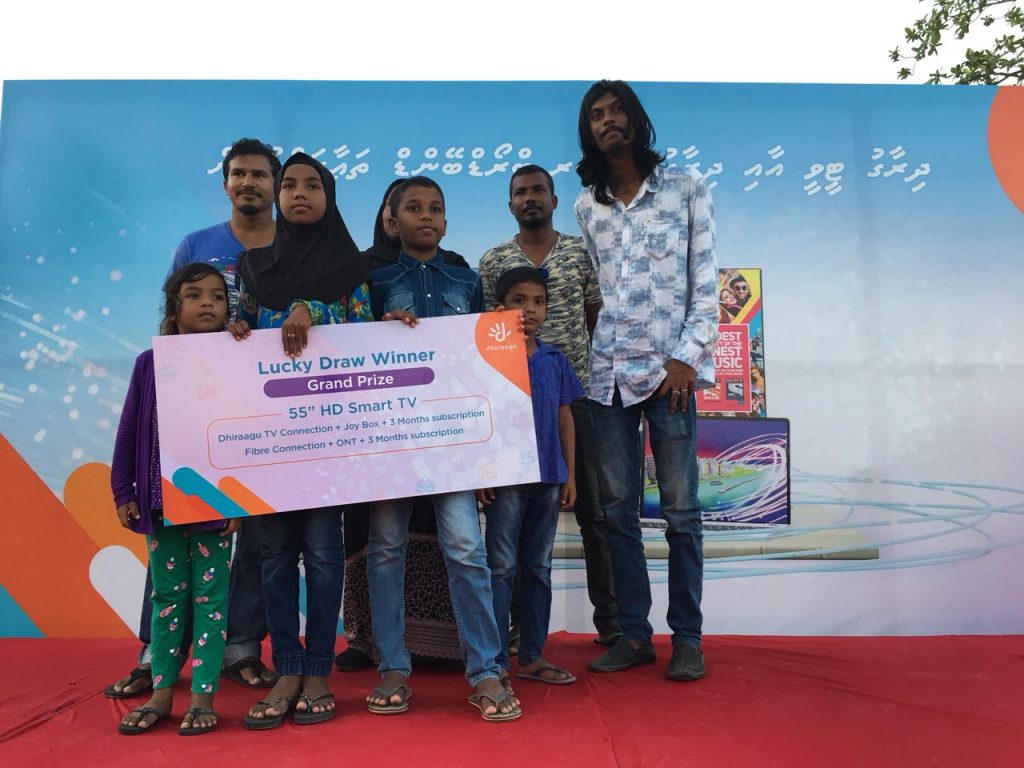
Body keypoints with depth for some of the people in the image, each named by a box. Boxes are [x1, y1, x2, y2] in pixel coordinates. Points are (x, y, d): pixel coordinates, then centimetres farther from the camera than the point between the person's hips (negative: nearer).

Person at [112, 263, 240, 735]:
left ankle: (203, 695, 15)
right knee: (167, 595, 12)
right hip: (161, 500, 2)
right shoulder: (150, 364, 2)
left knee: (210, 595, 5)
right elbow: (130, 431, 5)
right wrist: (123, 492, 3)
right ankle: (161, 691, 24)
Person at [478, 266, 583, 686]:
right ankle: (496, 661, 11)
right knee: (501, 567, 2)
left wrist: (570, 474, 9)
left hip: (548, 477, 5)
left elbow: (565, 418, 11)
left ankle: (532, 656, 23)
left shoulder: (555, 360, 8)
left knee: (538, 567, 12)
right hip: (505, 477, -5)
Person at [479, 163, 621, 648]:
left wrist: (596, 376, 3)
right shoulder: (492, 262, 7)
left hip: (576, 394, 0)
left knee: (594, 509, 5)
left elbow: (598, 319, 9)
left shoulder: (581, 252, 7)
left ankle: (609, 618, 16)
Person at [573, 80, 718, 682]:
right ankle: (634, 633, 17)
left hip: (668, 370, -3)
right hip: (607, 374, 4)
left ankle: (687, 638, 13)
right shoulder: (586, 207, 14)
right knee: (617, 509, 6)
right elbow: (588, 290, 15)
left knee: (681, 509, 0)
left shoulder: (686, 188, 5)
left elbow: (706, 282, 1)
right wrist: (585, 360, 5)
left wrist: (688, 357, -9)